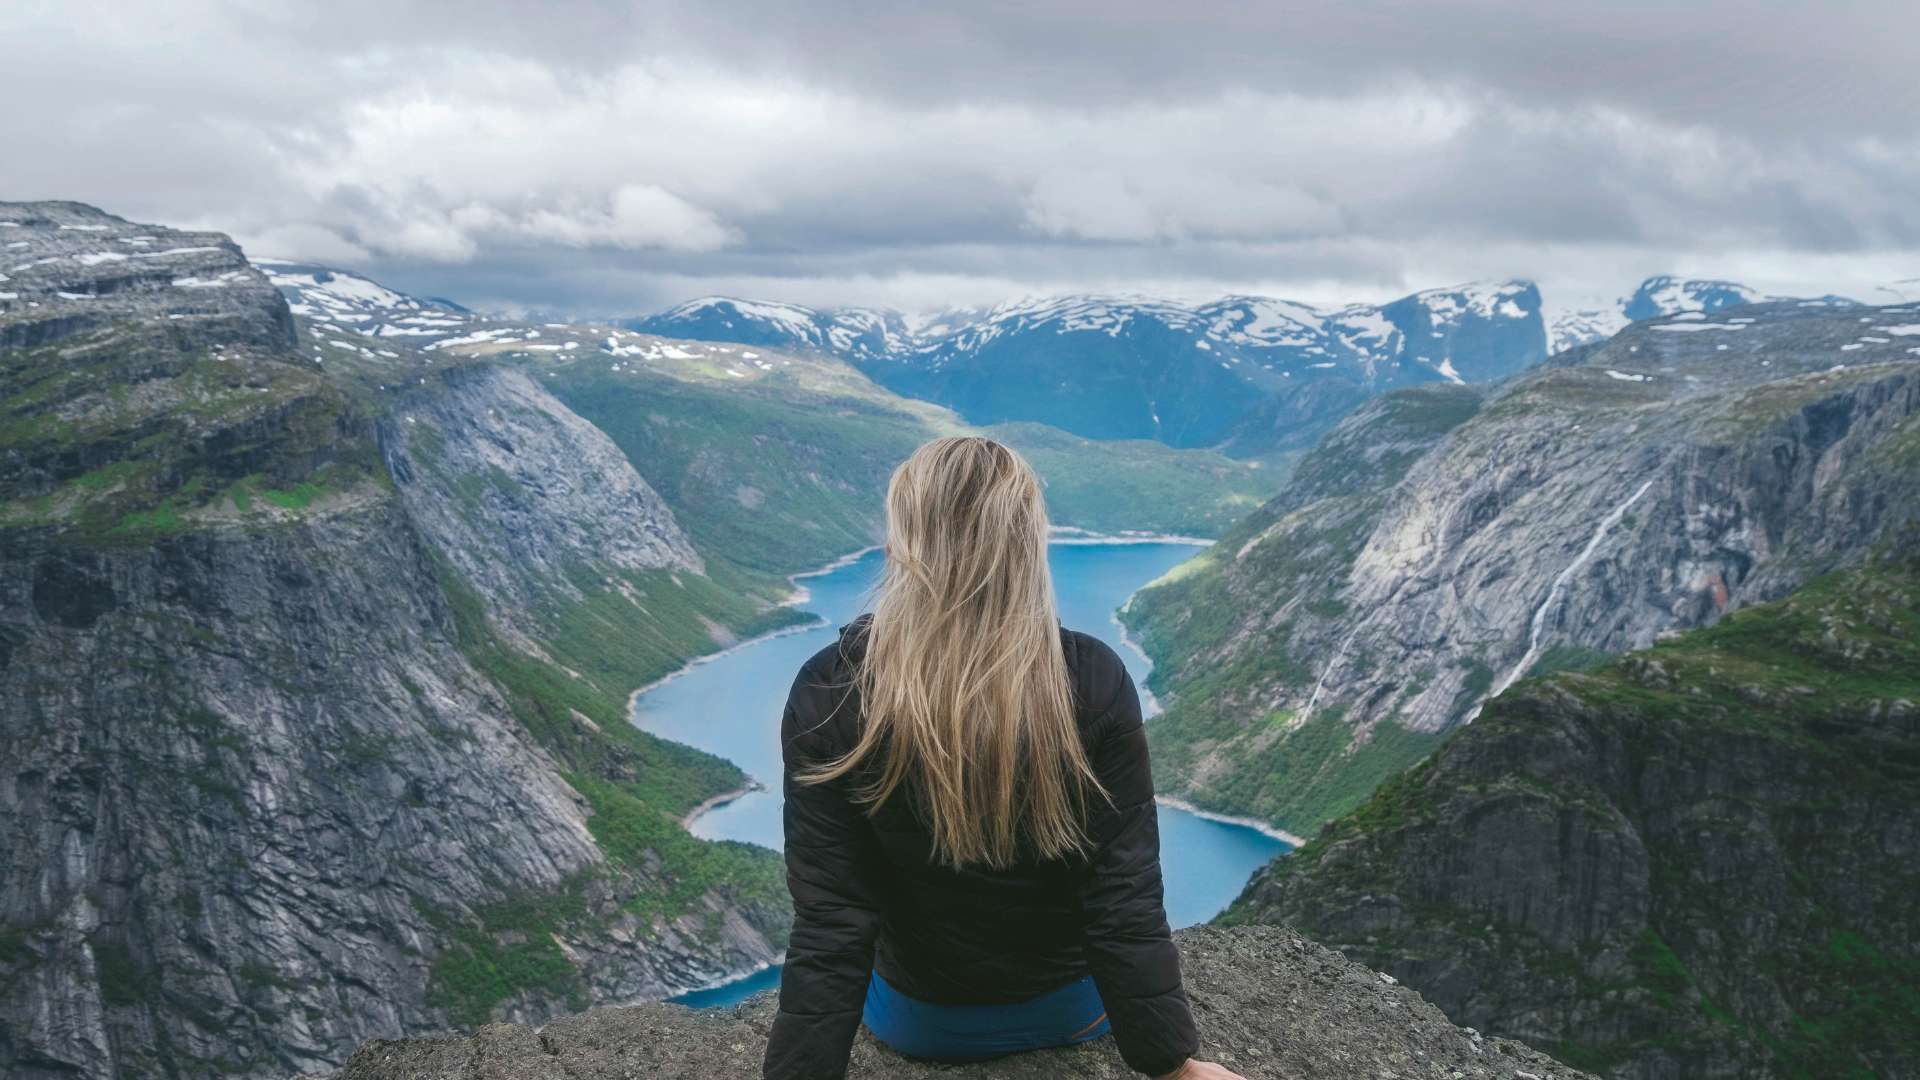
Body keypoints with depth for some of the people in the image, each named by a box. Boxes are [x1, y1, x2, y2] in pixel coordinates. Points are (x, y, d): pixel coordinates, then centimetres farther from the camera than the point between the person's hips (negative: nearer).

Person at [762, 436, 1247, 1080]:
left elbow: (828, 927, -23)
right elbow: (1125, 903, -20)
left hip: (918, 1022, 0)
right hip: (1074, 1011, 1)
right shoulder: (1094, 683, -23)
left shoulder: (829, 695, -24)